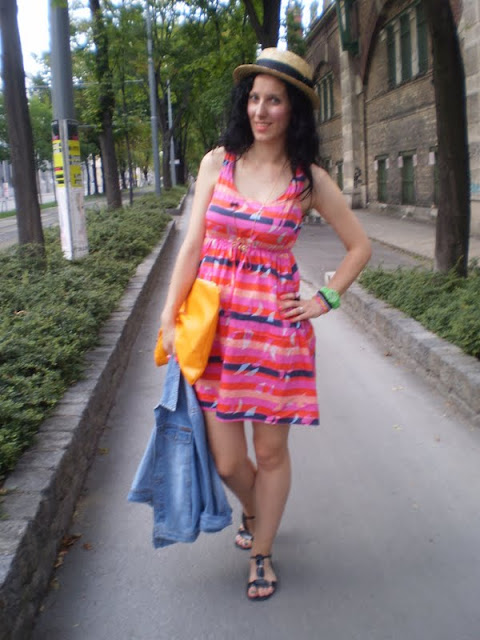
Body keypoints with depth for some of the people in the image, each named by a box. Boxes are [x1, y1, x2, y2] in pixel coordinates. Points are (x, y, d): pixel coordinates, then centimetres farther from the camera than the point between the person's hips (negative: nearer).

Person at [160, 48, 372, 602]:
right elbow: (193, 245, 2)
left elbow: (359, 246, 9)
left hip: (277, 327, -1)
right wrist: (169, 319, -1)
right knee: (227, 461, 6)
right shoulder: (218, 162, 2)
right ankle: (252, 511, 42)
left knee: (271, 452, 9)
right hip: (215, 326, 1)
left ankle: (261, 553, 33)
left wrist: (326, 300, 1)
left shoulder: (309, 179, 0)